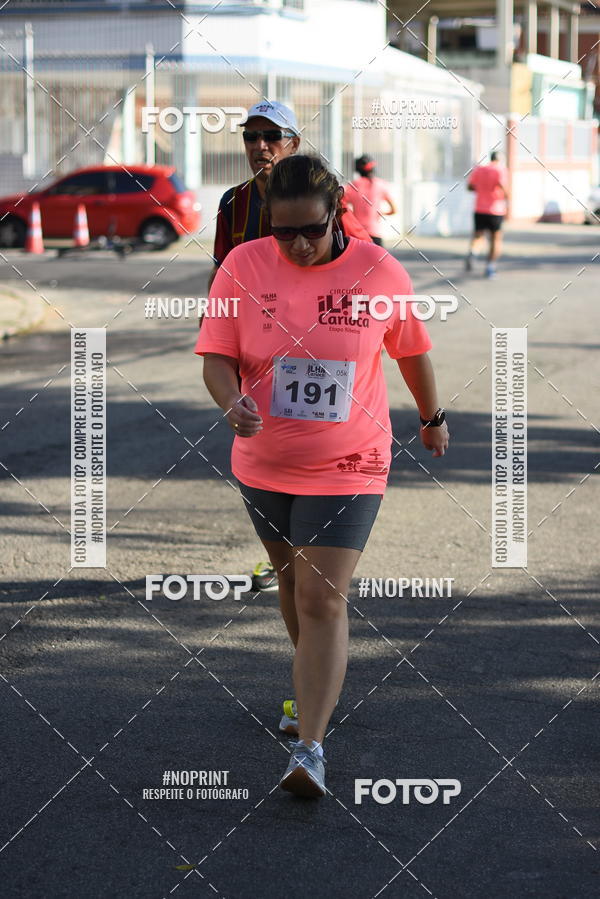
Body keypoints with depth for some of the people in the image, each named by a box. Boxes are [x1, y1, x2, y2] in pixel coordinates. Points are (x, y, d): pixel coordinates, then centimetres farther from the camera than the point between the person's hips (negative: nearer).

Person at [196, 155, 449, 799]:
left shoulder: (379, 272, -10)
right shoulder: (243, 267, -8)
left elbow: (411, 349, 6)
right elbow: (217, 357, -7)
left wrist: (433, 418, 20)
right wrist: (231, 402, -28)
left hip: (347, 468, -3)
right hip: (264, 463, 3)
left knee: (323, 600, -11)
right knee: (292, 582, 19)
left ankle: (310, 749, -14)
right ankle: (318, 683, 44)